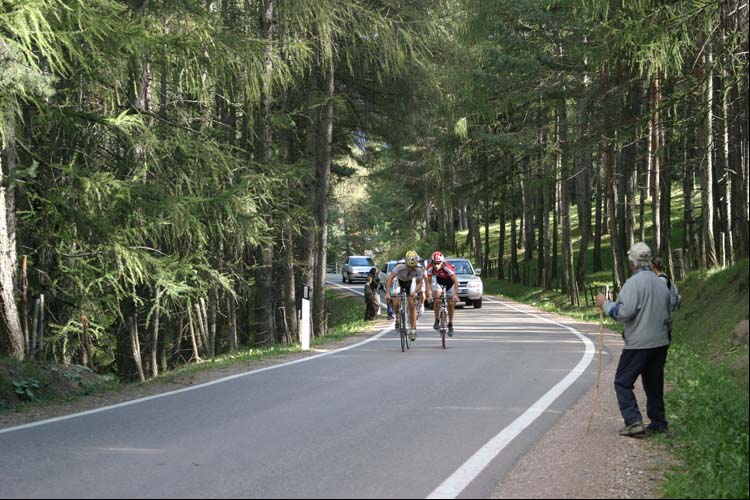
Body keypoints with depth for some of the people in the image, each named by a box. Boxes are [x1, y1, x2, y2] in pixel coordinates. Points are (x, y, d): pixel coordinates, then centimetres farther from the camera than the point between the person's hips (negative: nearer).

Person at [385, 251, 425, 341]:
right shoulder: (400, 267, -37)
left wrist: (414, 291, -47)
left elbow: (419, 283, -26)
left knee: (412, 305, -11)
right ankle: (397, 318, 13)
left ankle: (413, 329, -6)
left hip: (410, 283, 1)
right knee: (396, 303, -18)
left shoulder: (419, 271, -31)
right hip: (399, 282, -1)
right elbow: (390, 278, -42)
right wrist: (387, 293, -52)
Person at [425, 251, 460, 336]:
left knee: (451, 303, -2)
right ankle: (437, 320, -8)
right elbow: (428, 282, -21)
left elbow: (456, 281, -34)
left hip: (450, 282, -2)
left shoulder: (447, 267, -39)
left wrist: (455, 295, -38)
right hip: (440, 282, 2)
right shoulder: (430, 268, -30)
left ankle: (450, 325, 14)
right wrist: (429, 294, -32)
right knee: (437, 298, -22)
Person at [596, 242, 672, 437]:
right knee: (654, 384, 15)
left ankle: (634, 421, -10)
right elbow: (668, 316, 19)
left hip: (638, 344, -7)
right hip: (660, 342, 7)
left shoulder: (634, 282, -13)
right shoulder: (661, 284, 12)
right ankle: (658, 423, 17)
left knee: (623, 382, 0)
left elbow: (624, 312, -21)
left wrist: (606, 304, -6)